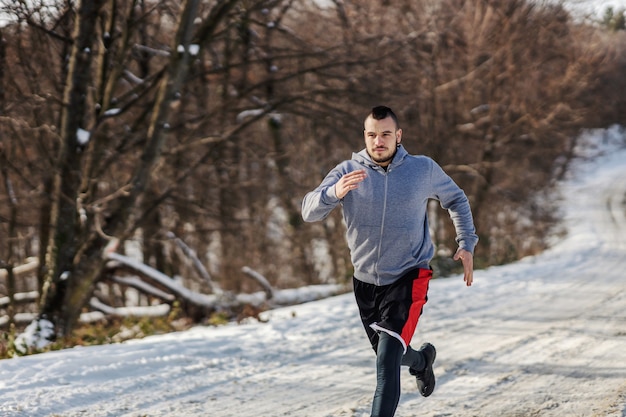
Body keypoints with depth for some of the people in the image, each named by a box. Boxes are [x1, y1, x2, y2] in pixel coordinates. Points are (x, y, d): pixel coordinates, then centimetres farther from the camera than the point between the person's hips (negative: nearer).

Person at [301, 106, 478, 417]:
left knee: (388, 359, -18)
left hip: (409, 277, -3)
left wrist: (466, 244, 4)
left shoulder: (424, 169, -7)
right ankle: (421, 360, 56)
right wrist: (334, 193, -41)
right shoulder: (348, 172, -10)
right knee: (386, 353, 23)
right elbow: (309, 211, -21)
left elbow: (455, 199, 12)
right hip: (365, 279, 3)